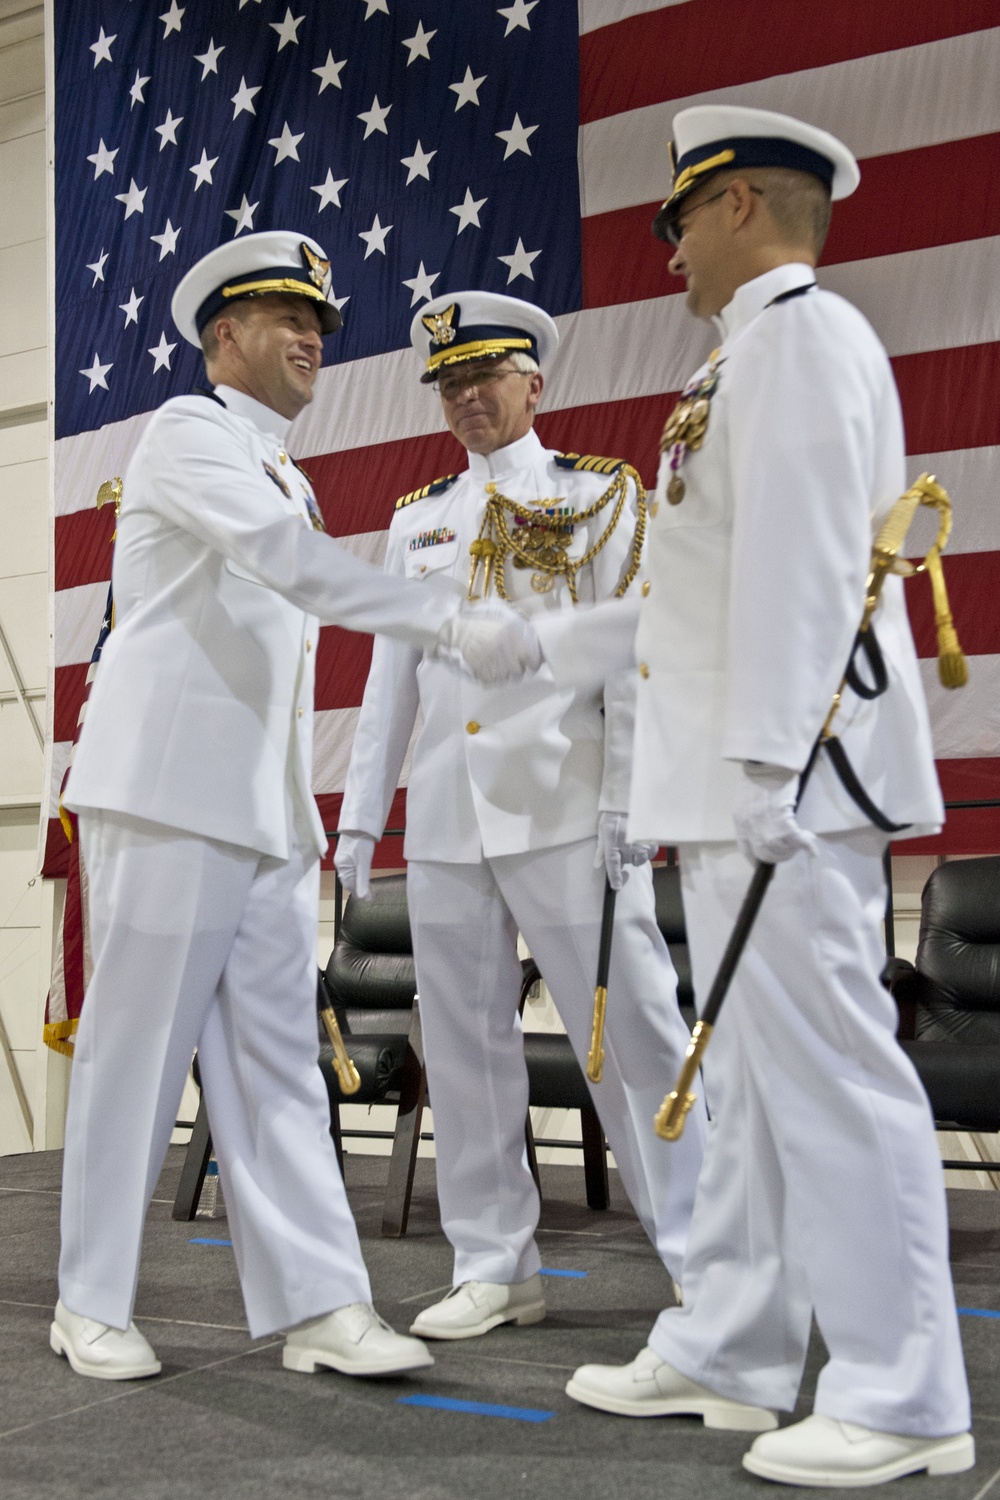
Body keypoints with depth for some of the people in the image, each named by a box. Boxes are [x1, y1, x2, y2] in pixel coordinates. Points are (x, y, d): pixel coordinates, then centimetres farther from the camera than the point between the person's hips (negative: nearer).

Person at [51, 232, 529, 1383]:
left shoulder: (287, 481, 24)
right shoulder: (188, 432, -2)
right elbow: (285, 556, -21)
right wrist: (447, 618, -25)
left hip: (265, 811, 8)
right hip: (169, 793, -8)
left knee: (274, 1059, 3)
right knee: (135, 1048, -1)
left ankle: (319, 1305, 3)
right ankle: (92, 1305, 12)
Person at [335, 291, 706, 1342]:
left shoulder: (600, 497, 6)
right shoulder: (417, 522, 18)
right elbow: (389, 676, 17)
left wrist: (628, 800, -11)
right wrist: (360, 813, 11)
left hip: (566, 813, -4)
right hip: (446, 822, 5)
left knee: (630, 1030, -4)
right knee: (464, 1046, 6)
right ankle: (495, 1269, 17)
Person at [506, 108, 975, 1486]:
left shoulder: (799, 333, -6)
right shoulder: (752, 356, 25)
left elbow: (800, 564, -18)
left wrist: (768, 757, -22)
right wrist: (550, 642, 32)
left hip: (786, 785, -10)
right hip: (730, 796, 10)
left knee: (826, 1072, -7)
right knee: (750, 1078, 12)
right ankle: (726, 1355, 22)